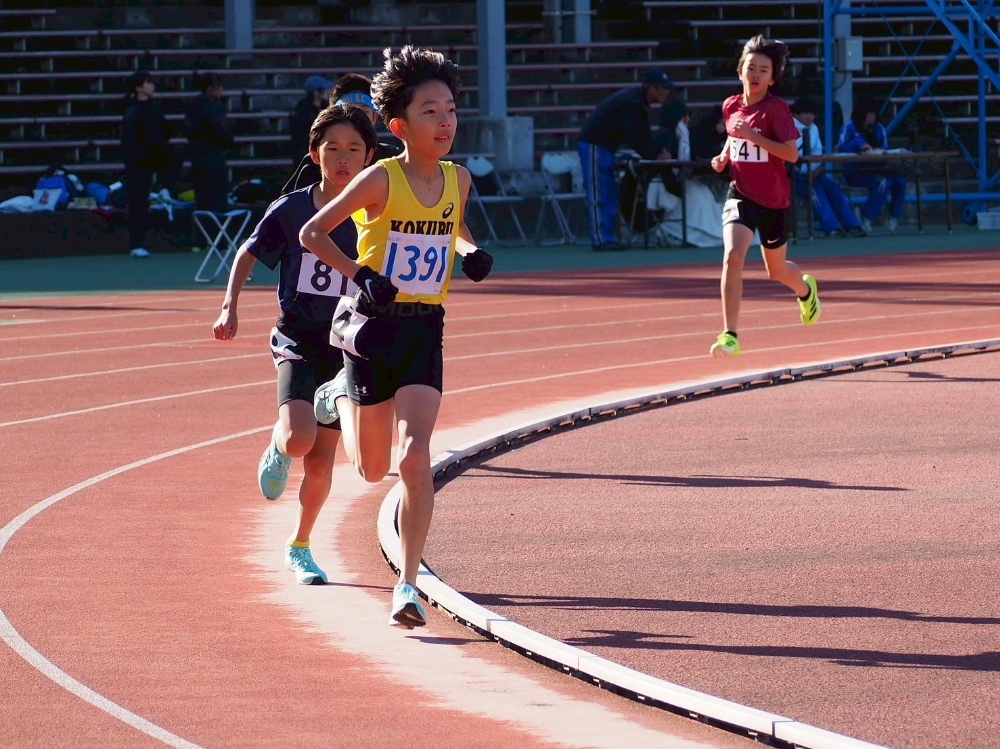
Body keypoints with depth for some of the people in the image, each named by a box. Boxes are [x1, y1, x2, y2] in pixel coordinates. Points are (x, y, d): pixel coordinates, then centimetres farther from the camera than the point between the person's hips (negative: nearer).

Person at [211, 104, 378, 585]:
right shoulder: (291, 210, -4)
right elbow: (248, 253, 10)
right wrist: (230, 306, -2)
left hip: (347, 346, 2)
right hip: (297, 341, -2)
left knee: (321, 461, 3)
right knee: (299, 440, -25)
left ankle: (299, 547, 25)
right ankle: (277, 449, 13)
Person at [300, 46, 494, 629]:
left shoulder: (458, 179, 0)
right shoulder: (382, 180, -14)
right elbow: (313, 233, -7)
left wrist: (474, 253, 3)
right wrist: (361, 275, -19)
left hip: (425, 332, 2)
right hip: (374, 325, -2)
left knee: (415, 457, -15)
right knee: (373, 468, 13)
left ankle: (408, 585, -11)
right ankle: (340, 397, 48)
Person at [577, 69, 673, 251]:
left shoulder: (640, 101, 11)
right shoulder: (631, 102, -21)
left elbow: (644, 135, 14)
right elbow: (633, 138, -23)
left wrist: (659, 152, -1)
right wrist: (655, 155, -16)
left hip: (605, 146, 10)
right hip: (593, 145, -10)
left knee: (609, 195, 11)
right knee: (598, 195, -10)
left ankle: (607, 238, 13)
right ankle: (601, 240, -11)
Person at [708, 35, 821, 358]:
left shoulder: (776, 108, -12)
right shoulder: (731, 106, 2)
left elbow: (791, 153, -19)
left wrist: (753, 137, -26)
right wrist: (724, 157, 4)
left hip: (772, 198, -2)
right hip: (740, 194, 2)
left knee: (776, 271, 15)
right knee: (733, 256, -22)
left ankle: (806, 289, 54)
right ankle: (730, 336, -21)